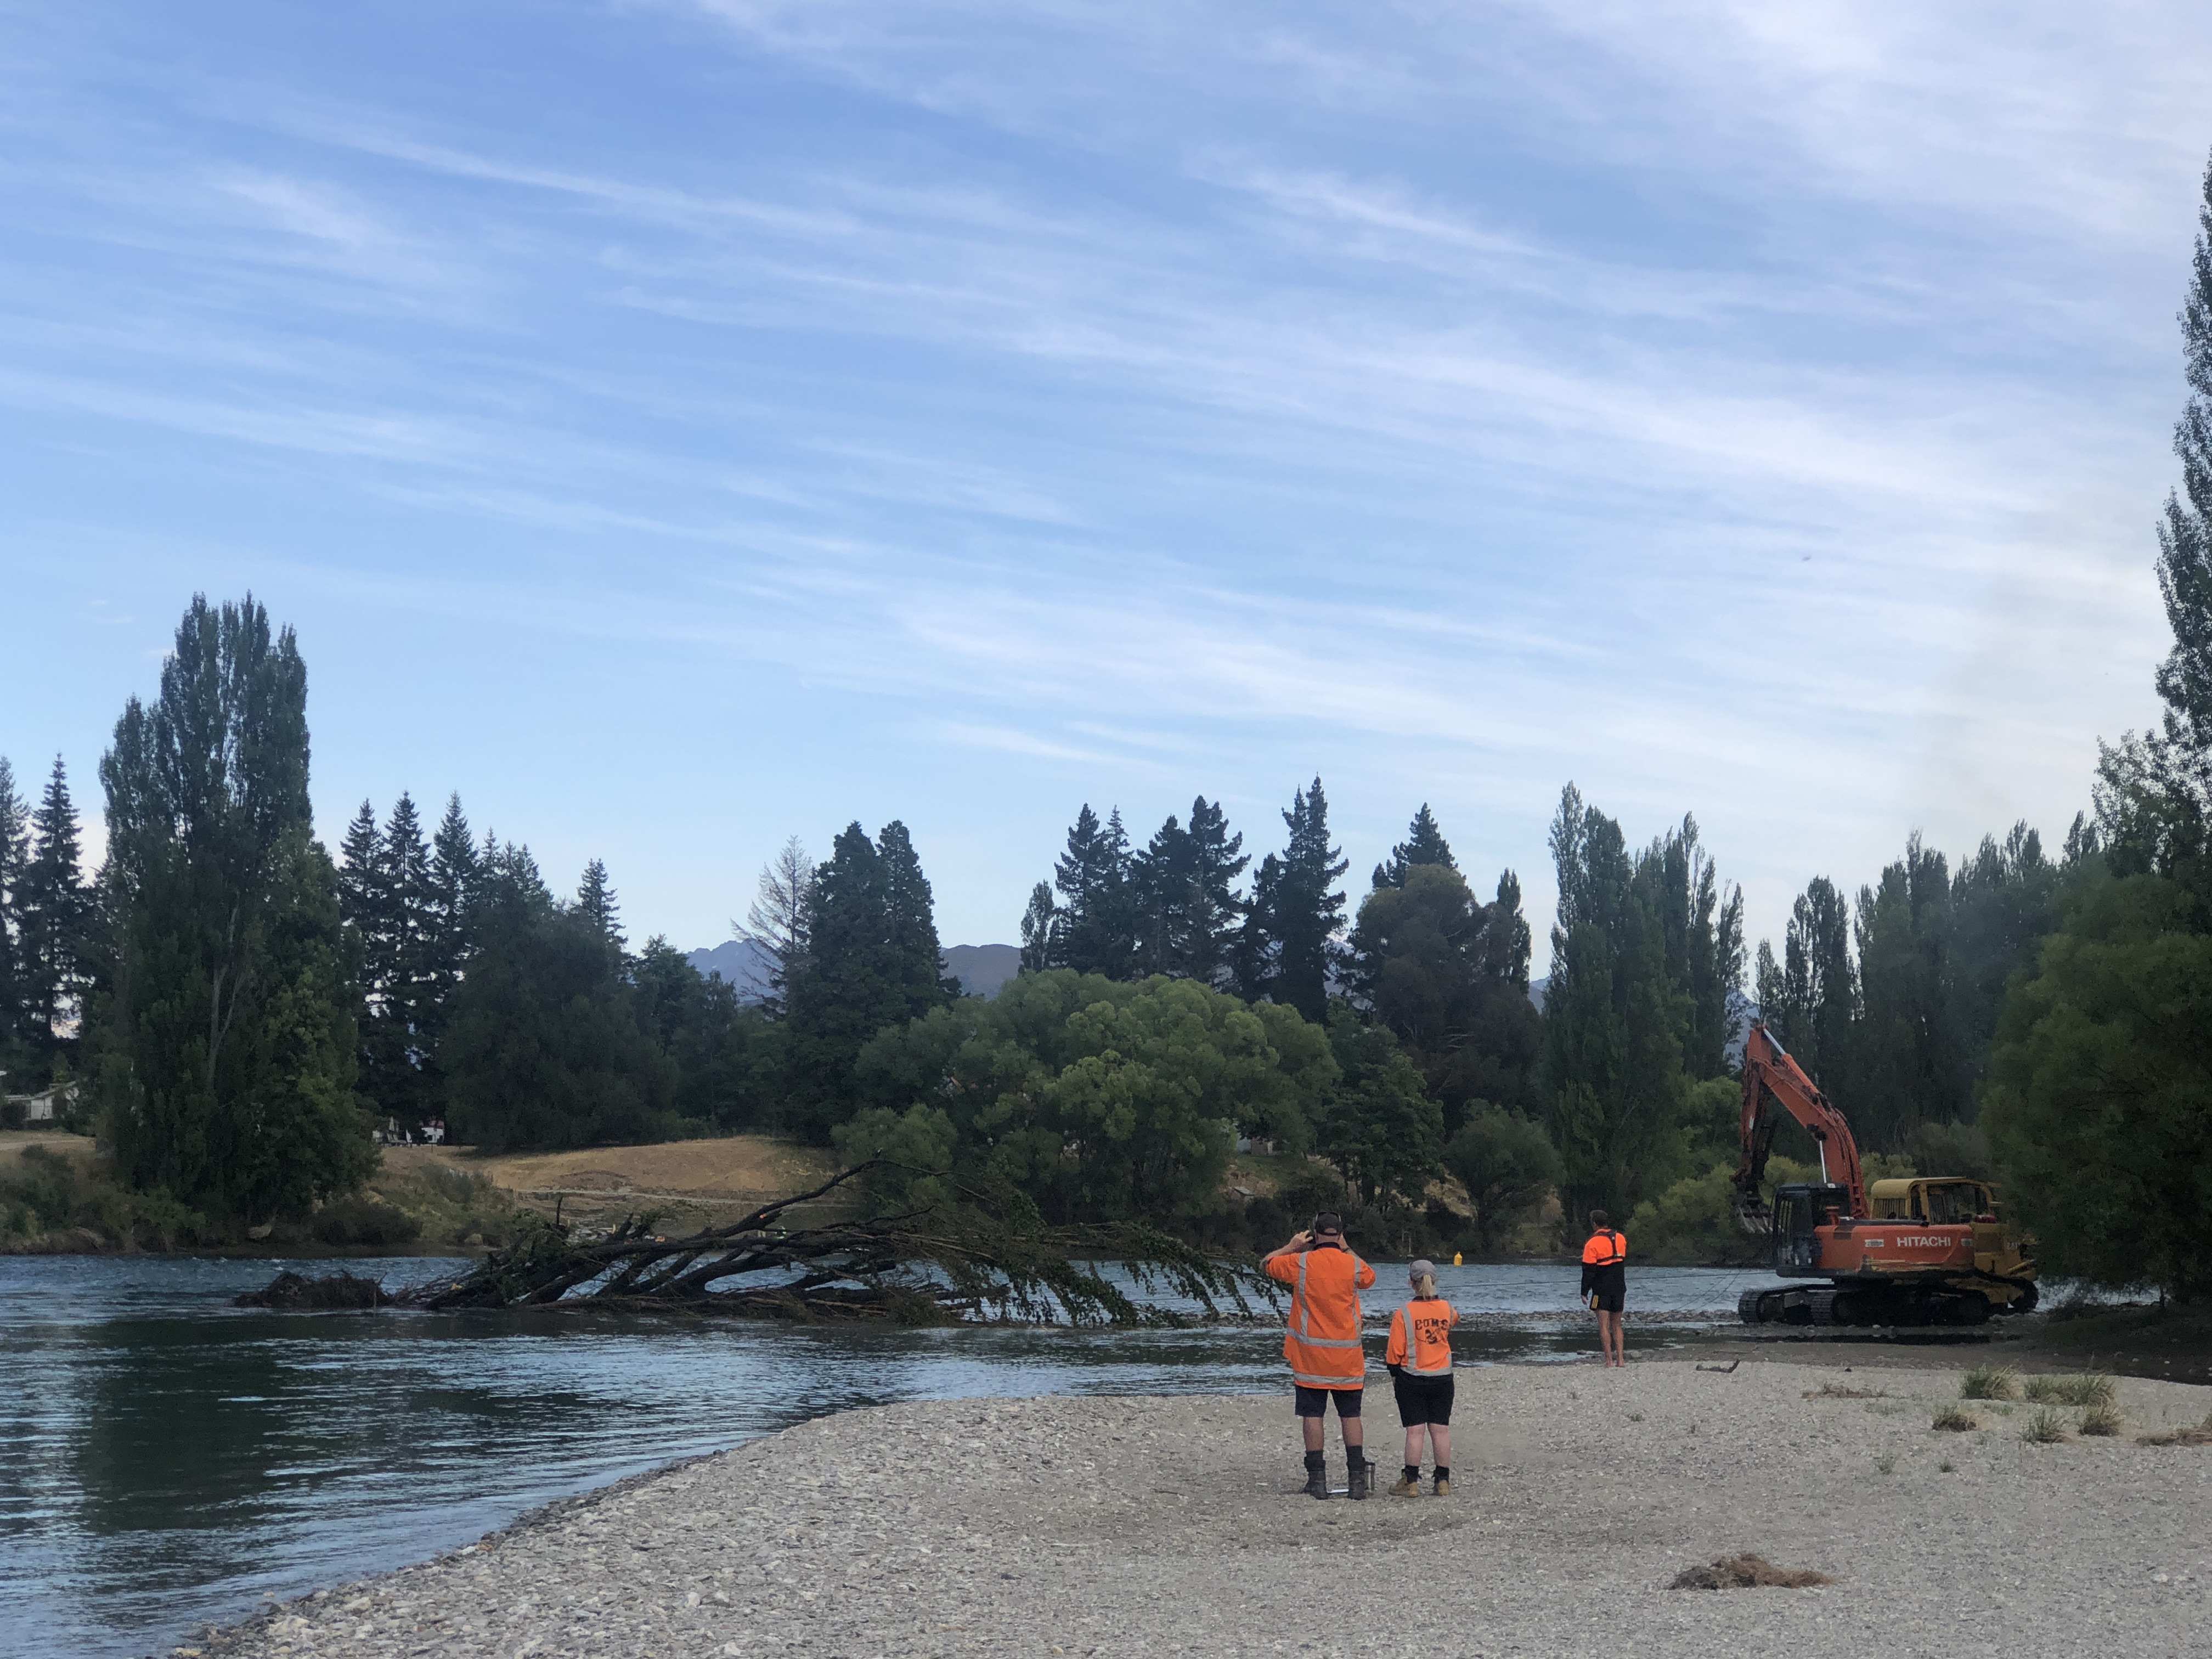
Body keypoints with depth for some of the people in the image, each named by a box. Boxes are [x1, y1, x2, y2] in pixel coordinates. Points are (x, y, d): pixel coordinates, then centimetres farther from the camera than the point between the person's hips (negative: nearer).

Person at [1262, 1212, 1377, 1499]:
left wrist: (1293, 1246, 17)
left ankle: (1317, 1480, 1)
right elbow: (1369, 1278, 22)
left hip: (1310, 1356, -2)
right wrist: (1345, 1249, 22)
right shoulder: (1354, 1265, -3)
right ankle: (1357, 1479, 3)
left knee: (1313, 1416, 2)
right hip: (1347, 1357, 2)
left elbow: (1266, 1263, 8)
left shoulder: (1301, 1263, -8)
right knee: (1351, 1416, 6)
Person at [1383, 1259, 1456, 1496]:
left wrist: (1394, 1374, 8)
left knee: (1415, 1431, -2)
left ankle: (1411, 1483, 0)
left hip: (1412, 1379, -3)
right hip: (1443, 1379, 3)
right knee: (1441, 1430, 6)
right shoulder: (1446, 1309, -2)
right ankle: (1443, 1482, 9)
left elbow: (1395, 1351, -8)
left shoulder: (1404, 1314, -12)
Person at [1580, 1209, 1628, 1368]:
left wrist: (1585, 1292, -4)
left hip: (1602, 1289, -5)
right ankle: (1620, 1359, 6)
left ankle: (1609, 1361, -10)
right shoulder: (1620, 1238, 5)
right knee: (1616, 1325, 13)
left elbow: (1589, 1270, -11)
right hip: (1619, 1288, 5)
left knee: (1603, 1325, -4)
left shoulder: (1592, 1244, -12)